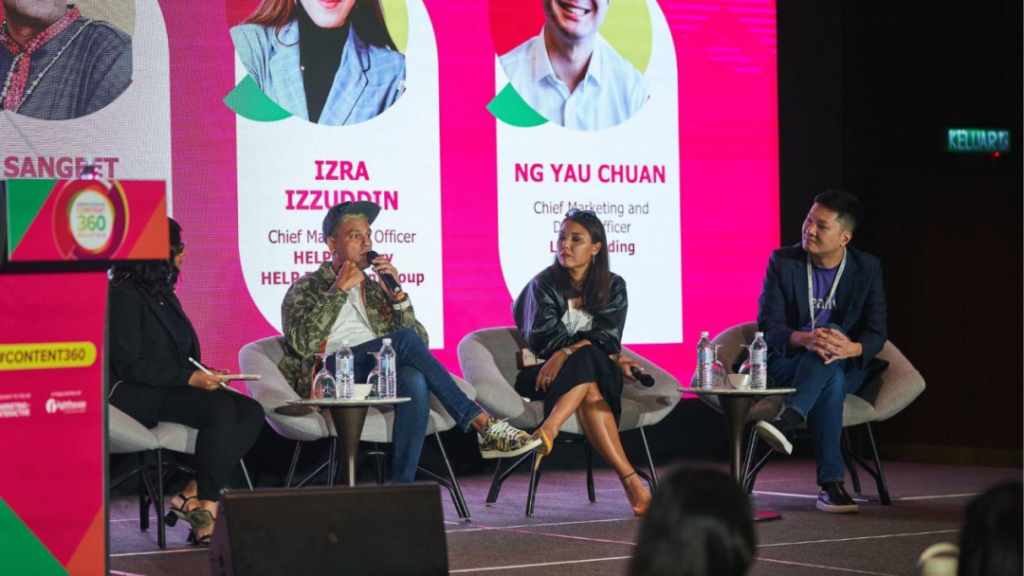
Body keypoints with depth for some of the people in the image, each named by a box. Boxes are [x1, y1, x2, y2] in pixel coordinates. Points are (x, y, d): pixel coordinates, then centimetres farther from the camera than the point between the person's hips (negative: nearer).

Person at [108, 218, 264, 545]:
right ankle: (207, 510, -29)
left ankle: (192, 495, -24)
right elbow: (129, 365, -16)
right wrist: (190, 378, -18)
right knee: (221, 408, -32)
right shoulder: (124, 298, -8)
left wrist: (205, 374, 4)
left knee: (252, 411, -17)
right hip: (140, 396, -9)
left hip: (175, 391, 9)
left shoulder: (165, 297, 21)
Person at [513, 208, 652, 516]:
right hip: (546, 377, -2)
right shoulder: (543, 285, 2)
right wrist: (610, 357, -12)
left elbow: (607, 337, -5)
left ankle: (549, 430, -56)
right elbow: (543, 339, -9)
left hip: (599, 372, 2)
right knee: (589, 389, -36)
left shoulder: (613, 287, 8)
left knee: (583, 364, -36)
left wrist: (566, 353, -24)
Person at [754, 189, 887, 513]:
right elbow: (768, 325, -11)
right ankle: (831, 483, -46)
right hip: (788, 363, -1)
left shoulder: (868, 269, -1)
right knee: (830, 380, -38)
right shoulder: (782, 261, -3)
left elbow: (876, 334, -7)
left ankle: (787, 423, -53)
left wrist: (850, 348, -34)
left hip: (847, 367, 1)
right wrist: (804, 339, -35)